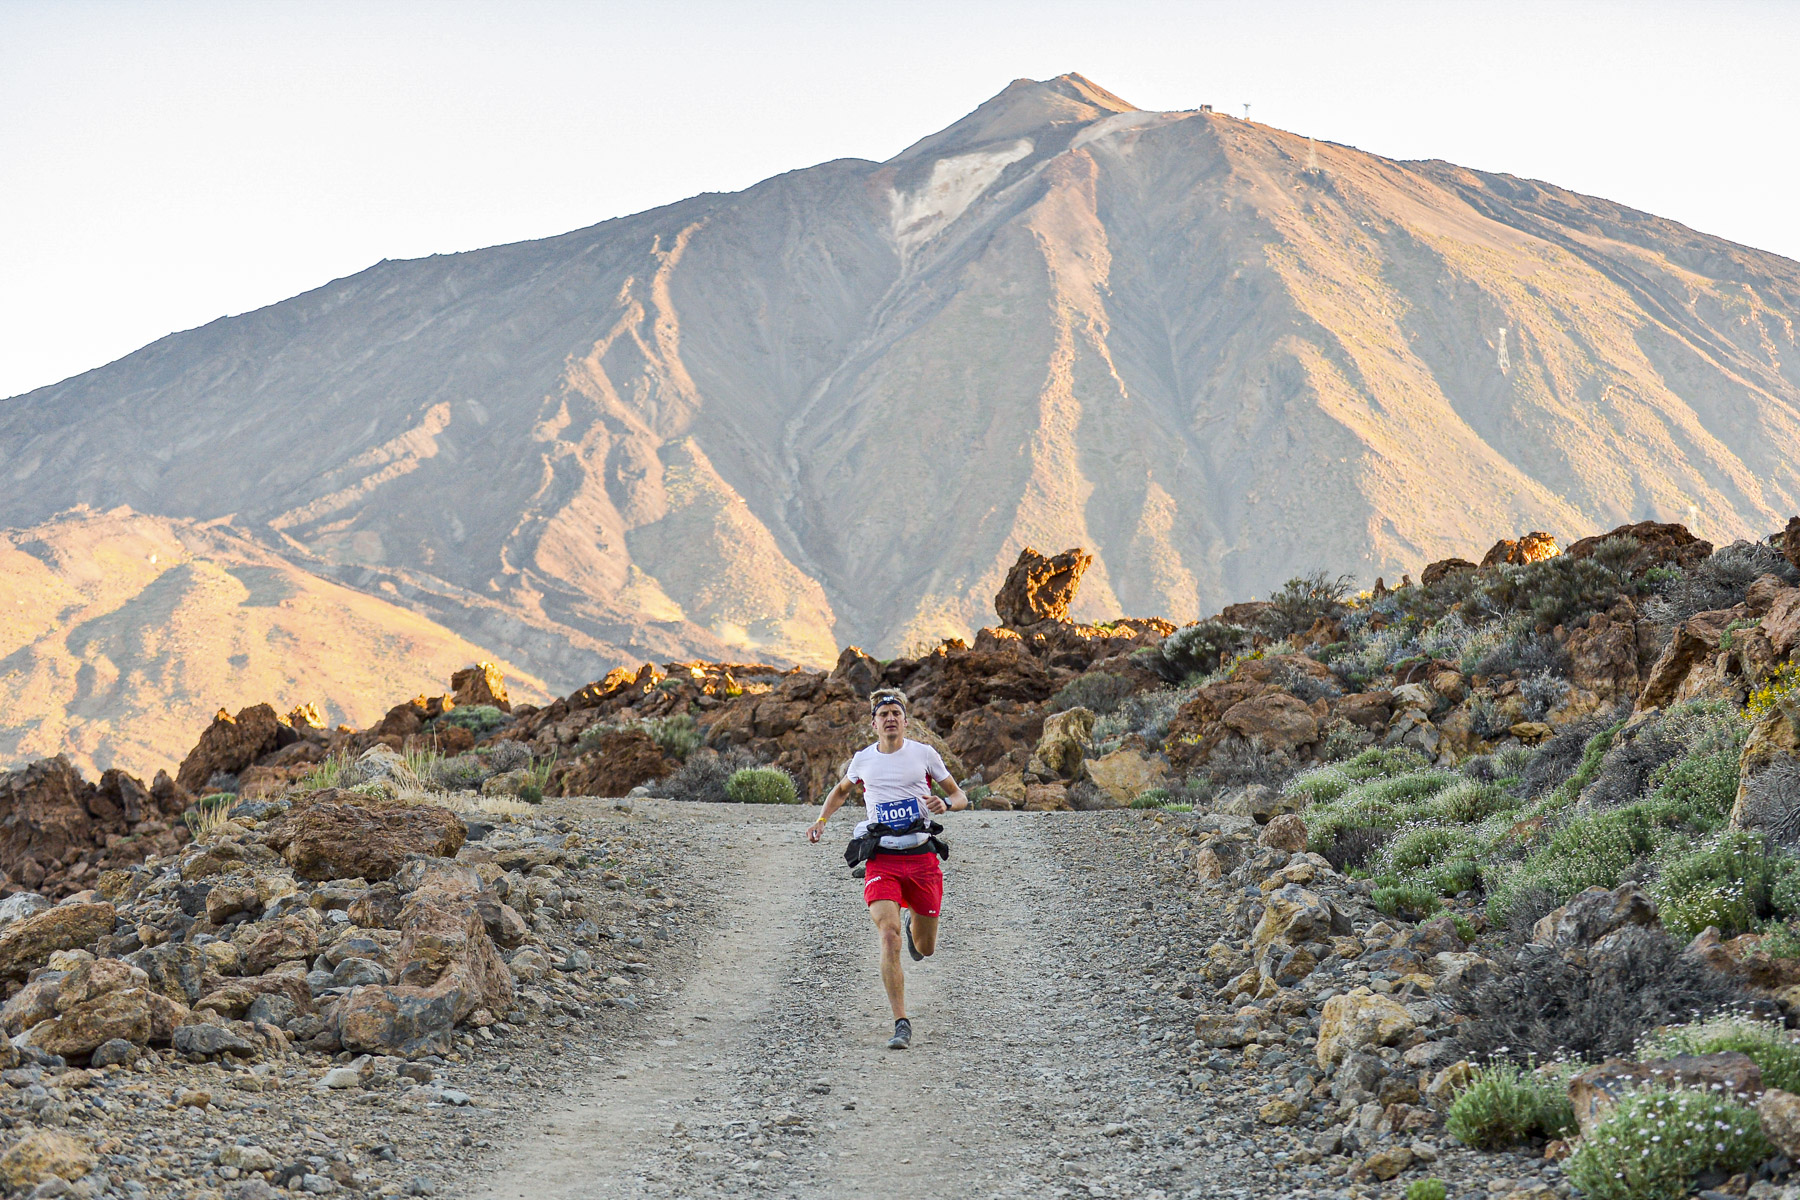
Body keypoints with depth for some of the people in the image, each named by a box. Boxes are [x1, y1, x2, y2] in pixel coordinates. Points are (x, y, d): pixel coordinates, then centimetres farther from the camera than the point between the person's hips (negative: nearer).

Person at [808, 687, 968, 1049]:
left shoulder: (924, 754, 2)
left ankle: (914, 921, 49)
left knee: (925, 949, 11)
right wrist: (821, 820, 10)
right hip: (881, 860, 0)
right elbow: (841, 791, 27)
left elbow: (960, 796, 8)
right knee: (889, 935, -20)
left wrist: (945, 803, -14)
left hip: (922, 857, 0)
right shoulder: (863, 760, 6)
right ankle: (902, 1025, -18)